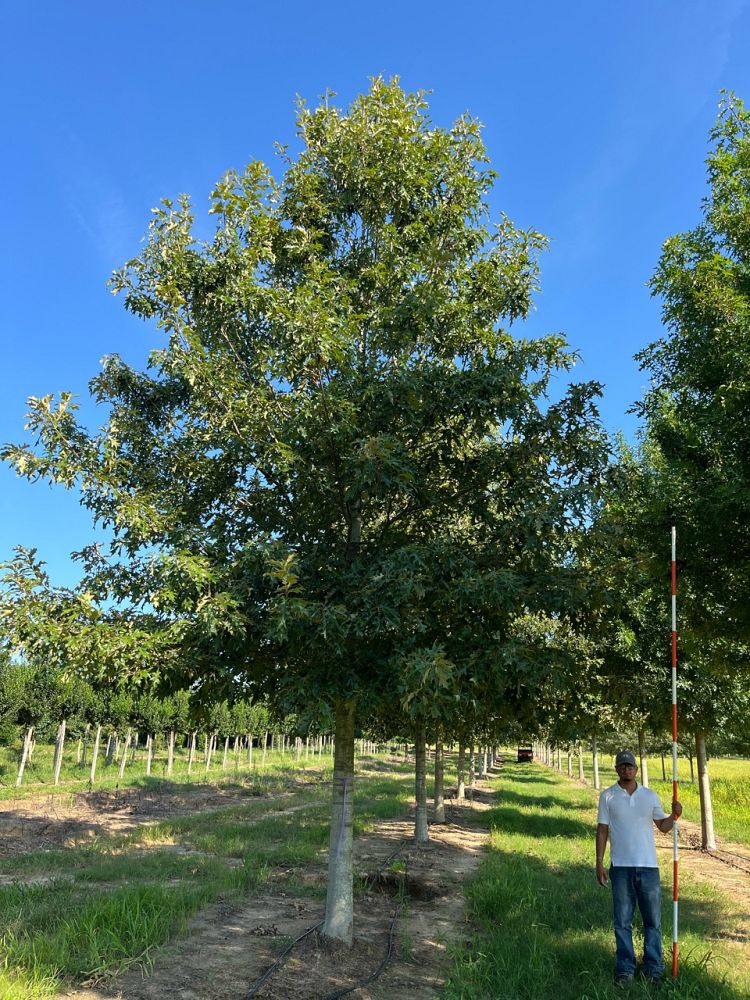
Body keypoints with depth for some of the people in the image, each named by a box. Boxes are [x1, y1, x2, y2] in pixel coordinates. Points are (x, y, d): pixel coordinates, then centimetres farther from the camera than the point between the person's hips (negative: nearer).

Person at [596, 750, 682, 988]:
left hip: (648, 866, 1)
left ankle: (653, 969, 19)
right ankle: (625, 969, 16)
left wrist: (675, 816, -12)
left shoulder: (650, 795, 4)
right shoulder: (608, 796, -1)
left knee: (653, 920, 8)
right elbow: (602, 830, 0)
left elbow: (663, 826, 9)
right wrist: (599, 863, -4)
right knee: (622, 921, 6)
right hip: (621, 868, -1)